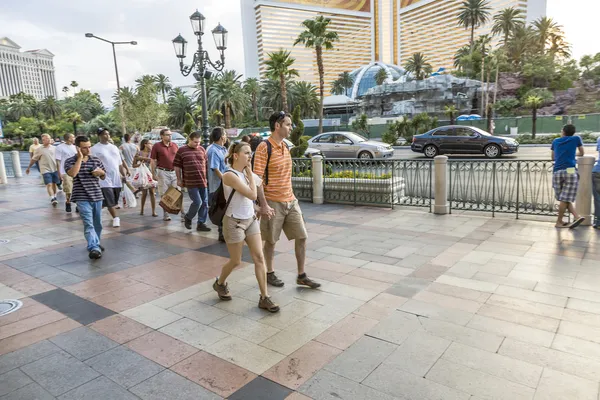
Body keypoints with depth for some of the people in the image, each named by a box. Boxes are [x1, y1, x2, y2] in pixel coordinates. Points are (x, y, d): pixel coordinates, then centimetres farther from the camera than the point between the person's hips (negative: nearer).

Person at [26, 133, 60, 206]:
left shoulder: (54, 148, 5)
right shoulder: (39, 149, -3)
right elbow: (33, 159, 4)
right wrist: (29, 167, 9)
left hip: (55, 169, 3)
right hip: (45, 170, -3)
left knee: (54, 184, 11)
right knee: (49, 184, -12)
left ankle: (54, 197, 24)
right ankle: (52, 198, -20)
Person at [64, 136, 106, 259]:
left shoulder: (96, 159, 9)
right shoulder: (70, 161, -3)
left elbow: (104, 177, 17)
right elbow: (72, 173, -22)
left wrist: (101, 172, -7)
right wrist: (80, 158, -17)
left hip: (97, 195, 5)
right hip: (82, 198, -5)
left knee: (97, 223, 15)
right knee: (88, 224, -14)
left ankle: (96, 244, 34)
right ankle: (94, 248, -23)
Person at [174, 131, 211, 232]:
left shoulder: (202, 149, 10)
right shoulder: (181, 150, -2)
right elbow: (177, 166, 2)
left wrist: (207, 178, 14)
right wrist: (179, 180, 1)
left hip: (203, 181, 5)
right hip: (191, 182, -5)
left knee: (204, 203, 6)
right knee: (197, 202, -8)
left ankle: (201, 223, 18)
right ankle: (188, 218, 19)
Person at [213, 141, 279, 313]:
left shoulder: (246, 172, 4)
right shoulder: (230, 175, -19)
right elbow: (252, 195, -23)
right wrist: (250, 174, -15)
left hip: (251, 220, 7)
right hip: (234, 222, -7)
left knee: (259, 257, 1)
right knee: (236, 261, 8)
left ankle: (264, 298, 7)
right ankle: (220, 283, 38)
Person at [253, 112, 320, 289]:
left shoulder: (285, 146, 11)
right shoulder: (264, 147, -14)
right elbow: (257, 178, -17)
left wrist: (291, 196, 18)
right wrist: (264, 205, -21)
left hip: (291, 201, 7)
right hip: (273, 202, -7)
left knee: (301, 237, 6)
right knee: (271, 240, 8)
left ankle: (301, 276, 17)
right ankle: (270, 273, 27)